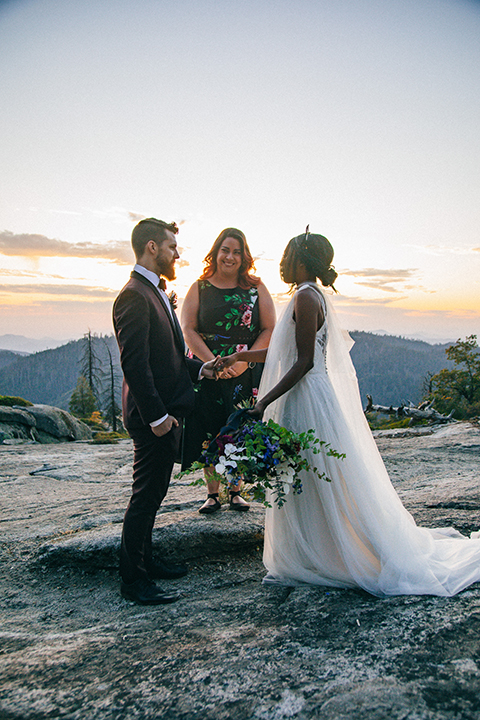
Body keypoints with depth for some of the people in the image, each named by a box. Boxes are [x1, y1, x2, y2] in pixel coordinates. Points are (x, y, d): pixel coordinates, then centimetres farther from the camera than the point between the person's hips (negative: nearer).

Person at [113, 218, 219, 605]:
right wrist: (157, 416, -23)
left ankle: (145, 559, 34)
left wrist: (199, 368, 7)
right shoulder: (134, 296, -17)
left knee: (153, 493, 19)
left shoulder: (157, 293, 15)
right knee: (146, 496, 0)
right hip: (154, 416, -10)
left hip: (168, 413, 10)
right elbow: (135, 364, -23)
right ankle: (134, 580, 14)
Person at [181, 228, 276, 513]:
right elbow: (189, 330, -3)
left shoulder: (256, 288, 4)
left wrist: (244, 362, -13)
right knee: (209, 434, 3)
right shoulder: (199, 288, 4)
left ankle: (236, 491, 21)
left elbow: (269, 330, 0)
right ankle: (213, 494, 17)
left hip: (247, 373, 0)